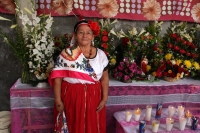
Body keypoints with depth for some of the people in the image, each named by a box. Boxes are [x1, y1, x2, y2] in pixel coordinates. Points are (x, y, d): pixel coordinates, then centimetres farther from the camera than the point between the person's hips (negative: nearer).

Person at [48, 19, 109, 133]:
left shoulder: (101, 55, 1)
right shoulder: (67, 54, -6)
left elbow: (104, 78, 5)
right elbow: (57, 77, -7)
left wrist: (104, 99, -1)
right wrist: (58, 100, -9)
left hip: (93, 98, 2)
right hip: (71, 98, -2)